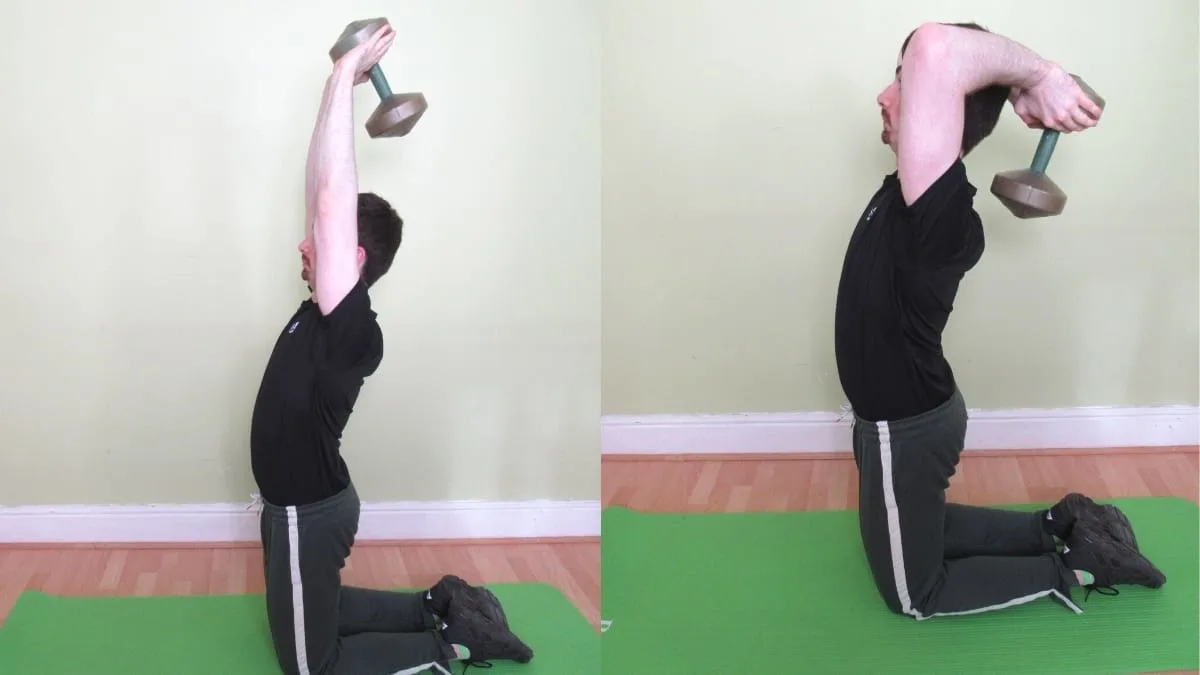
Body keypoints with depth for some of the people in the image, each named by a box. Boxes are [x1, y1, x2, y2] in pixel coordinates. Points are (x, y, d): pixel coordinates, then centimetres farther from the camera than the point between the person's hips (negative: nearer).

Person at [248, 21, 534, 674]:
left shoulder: (351, 325, -25)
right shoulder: (328, 314, -1)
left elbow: (333, 197, -33)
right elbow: (325, 196, 1)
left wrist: (345, 76, -30)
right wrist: (338, 83, -1)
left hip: (308, 513, -9)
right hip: (302, 501, 9)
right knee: (315, 614, 27)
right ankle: (441, 603, 25)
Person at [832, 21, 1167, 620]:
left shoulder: (939, 212, -34)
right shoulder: (921, 192, -5)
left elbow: (937, 49, -49)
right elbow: (933, 62, 10)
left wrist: (1037, 74, -34)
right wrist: (1022, 89, -6)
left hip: (905, 430, -9)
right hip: (905, 413, 9)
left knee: (913, 593, 14)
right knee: (920, 533, 31)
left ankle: (1075, 568, 17)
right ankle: (1061, 527, 32)